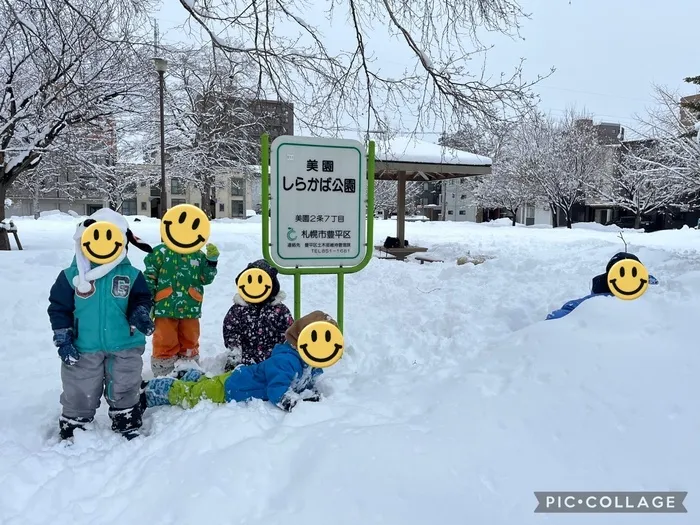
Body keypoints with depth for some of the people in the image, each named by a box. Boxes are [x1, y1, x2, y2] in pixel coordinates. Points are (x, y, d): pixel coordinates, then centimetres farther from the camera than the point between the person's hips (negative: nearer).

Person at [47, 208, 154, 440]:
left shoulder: (131, 275, -5)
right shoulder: (71, 275, -6)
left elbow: (142, 299, 3)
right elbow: (58, 307, -1)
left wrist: (140, 315, -19)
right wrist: (63, 340, -5)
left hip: (125, 347, 0)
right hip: (83, 348, 0)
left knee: (124, 393, 14)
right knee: (79, 395, 13)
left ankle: (128, 430, 33)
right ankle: (72, 435, 33)